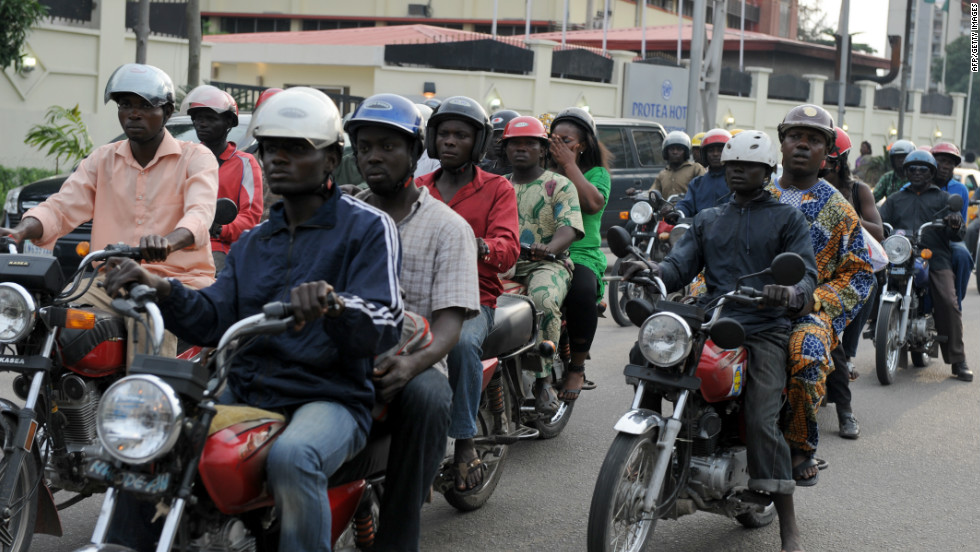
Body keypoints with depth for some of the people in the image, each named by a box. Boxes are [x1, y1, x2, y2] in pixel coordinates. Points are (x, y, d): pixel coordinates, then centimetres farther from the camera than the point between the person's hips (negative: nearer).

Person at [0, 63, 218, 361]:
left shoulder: (196, 158, 3)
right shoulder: (102, 159, 18)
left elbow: (200, 213, -17)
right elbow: (62, 207, 6)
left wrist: (170, 241, -41)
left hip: (178, 279, -4)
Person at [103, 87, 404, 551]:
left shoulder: (368, 228, -1)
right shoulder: (253, 243, 21)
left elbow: (385, 326, -15)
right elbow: (213, 321, 7)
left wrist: (331, 302, -36)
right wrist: (158, 287, -12)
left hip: (329, 396, -6)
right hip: (246, 392, 6)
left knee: (291, 457, -38)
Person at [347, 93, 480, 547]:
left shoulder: (448, 228, 7)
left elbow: (450, 321, -5)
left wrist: (412, 362, -27)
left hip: (408, 365, -2)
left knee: (427, 397, -37)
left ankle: (396, 539, -27)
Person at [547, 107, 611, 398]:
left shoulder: (597, 173, 12)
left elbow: (593, 204, -10)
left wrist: (568, 164, -4)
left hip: (580, 254, -3)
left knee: (582, 290, -37)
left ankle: (577, 367, -18)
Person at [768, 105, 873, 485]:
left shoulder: (838, 209, 13)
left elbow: (859, 272, 8)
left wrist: (816, 301, -9)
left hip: (809, 310, -2)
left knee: (808, 352, -37)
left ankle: (801, 447, -18)